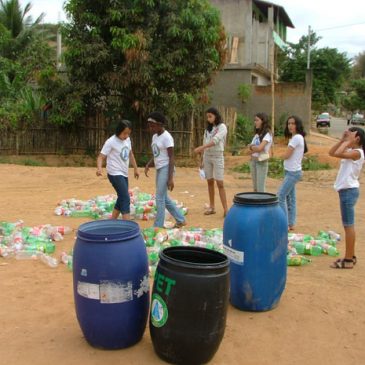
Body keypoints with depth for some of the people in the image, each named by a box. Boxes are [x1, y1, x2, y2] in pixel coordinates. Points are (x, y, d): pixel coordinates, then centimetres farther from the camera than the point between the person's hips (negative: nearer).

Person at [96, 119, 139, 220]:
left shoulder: (127, 139, 5)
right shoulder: (111, 142, -16)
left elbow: (130, 154, 21)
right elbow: (101, 157, -18)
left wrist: (136, 169, 25)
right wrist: (99, 168, -38)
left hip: (124, 174, 8)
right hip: (115, 174, -8)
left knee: (122, 199, 15)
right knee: (126, 199, -16)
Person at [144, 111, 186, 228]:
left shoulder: (166, 137, -14)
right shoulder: (155, 137, 12)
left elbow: (171, 158, -17)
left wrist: (171, 178, -21)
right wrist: (148, 165, 0)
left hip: (166, 169, -9)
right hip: (159, 169, 9)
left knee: (160, 198, -6)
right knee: (164, 198, 14)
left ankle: (158, 226, 3)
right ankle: (180, 220, 25)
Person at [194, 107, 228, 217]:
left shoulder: (222, 127, -7)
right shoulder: (208, 128, 12)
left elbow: (215, 140, -23)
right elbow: (205, 143, 12)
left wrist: (201, 148, -34)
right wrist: (202, 160, 9)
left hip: (217, 156, -6)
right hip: (207, 156, 6)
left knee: (220, 183, -10)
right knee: (210, 182, 7)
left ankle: (225, 209, -10)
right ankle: (212, 207, 14)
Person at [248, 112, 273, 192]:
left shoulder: (267, 134, -10)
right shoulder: (257, 134, 13)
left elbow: (259, 148, -20)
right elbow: (250, 147, 6)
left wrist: (251, 147, -2)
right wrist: (255, 148, -14)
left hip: (262, 162, -7)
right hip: (253, 161, 8)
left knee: (260, 189, -7)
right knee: (255, 188, 11)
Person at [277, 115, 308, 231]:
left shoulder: (296, 138, -17)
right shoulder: (295, 137, 13)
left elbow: (285, 156, -18)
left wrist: (285, 155, 1)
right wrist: (287, 155, -5)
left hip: (293, 172, -10)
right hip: (290, 171, 10)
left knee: (280, 196, -9)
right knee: (290, 197, 12)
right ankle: (291, 224, 18)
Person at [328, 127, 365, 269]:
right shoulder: (350, 151, 12)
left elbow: (337, 153, -29)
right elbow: (331, 152, 13)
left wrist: (349, 141, -18)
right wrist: (342, 140, 7)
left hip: (349, 191, -10)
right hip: (346, 191, 10)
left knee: (348, 225, -5)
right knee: (348, 225, 15)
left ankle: (348, 260, 1)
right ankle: (350, 256, 24)